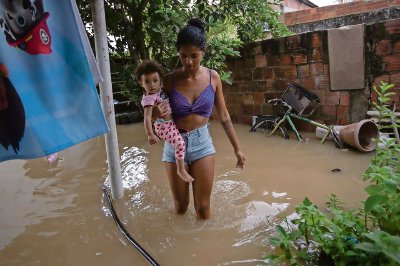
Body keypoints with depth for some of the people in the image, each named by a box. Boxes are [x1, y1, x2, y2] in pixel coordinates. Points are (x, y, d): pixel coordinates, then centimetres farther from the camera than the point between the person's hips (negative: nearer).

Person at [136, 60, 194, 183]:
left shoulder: (160, 91, 1)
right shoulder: (149, 98, -23)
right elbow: (147, 117, -31)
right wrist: (150, 134, -38)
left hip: (172, 122, 10)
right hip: (164, 127, -10)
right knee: (180, 143, -20)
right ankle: (181, 170, -5)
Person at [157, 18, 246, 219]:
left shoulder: (212, 77, -5)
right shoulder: (170, 80, -9)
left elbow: (223, 116, 4)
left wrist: (237, 149, 8)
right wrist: (161, 112, -24)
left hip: (202, 142, 0)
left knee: (203, 207, 6)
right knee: (180, 207, 13)